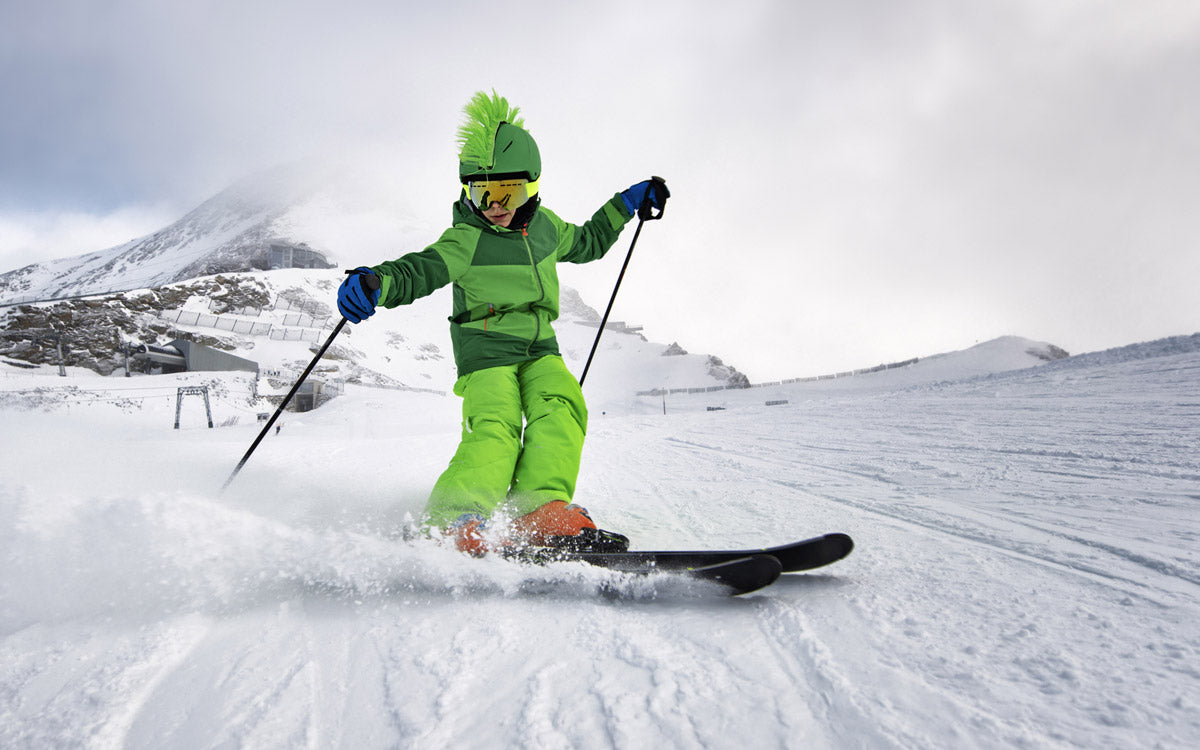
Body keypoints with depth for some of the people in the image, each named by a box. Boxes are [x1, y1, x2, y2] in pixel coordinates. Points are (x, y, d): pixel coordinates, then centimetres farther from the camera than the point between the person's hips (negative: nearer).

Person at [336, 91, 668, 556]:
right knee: (494, 426, -28)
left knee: (562, 407, -23)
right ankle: (454, 522, -36)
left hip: (539, 348, 5)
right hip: (486, 348, -5)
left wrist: (625, 205, 24)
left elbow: (586, 244, 30)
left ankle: (541, 511, -36)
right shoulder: (466, 240, -7)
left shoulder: (545, 226, 11)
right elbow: (418, 271, -19)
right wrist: (375, 282, -41)